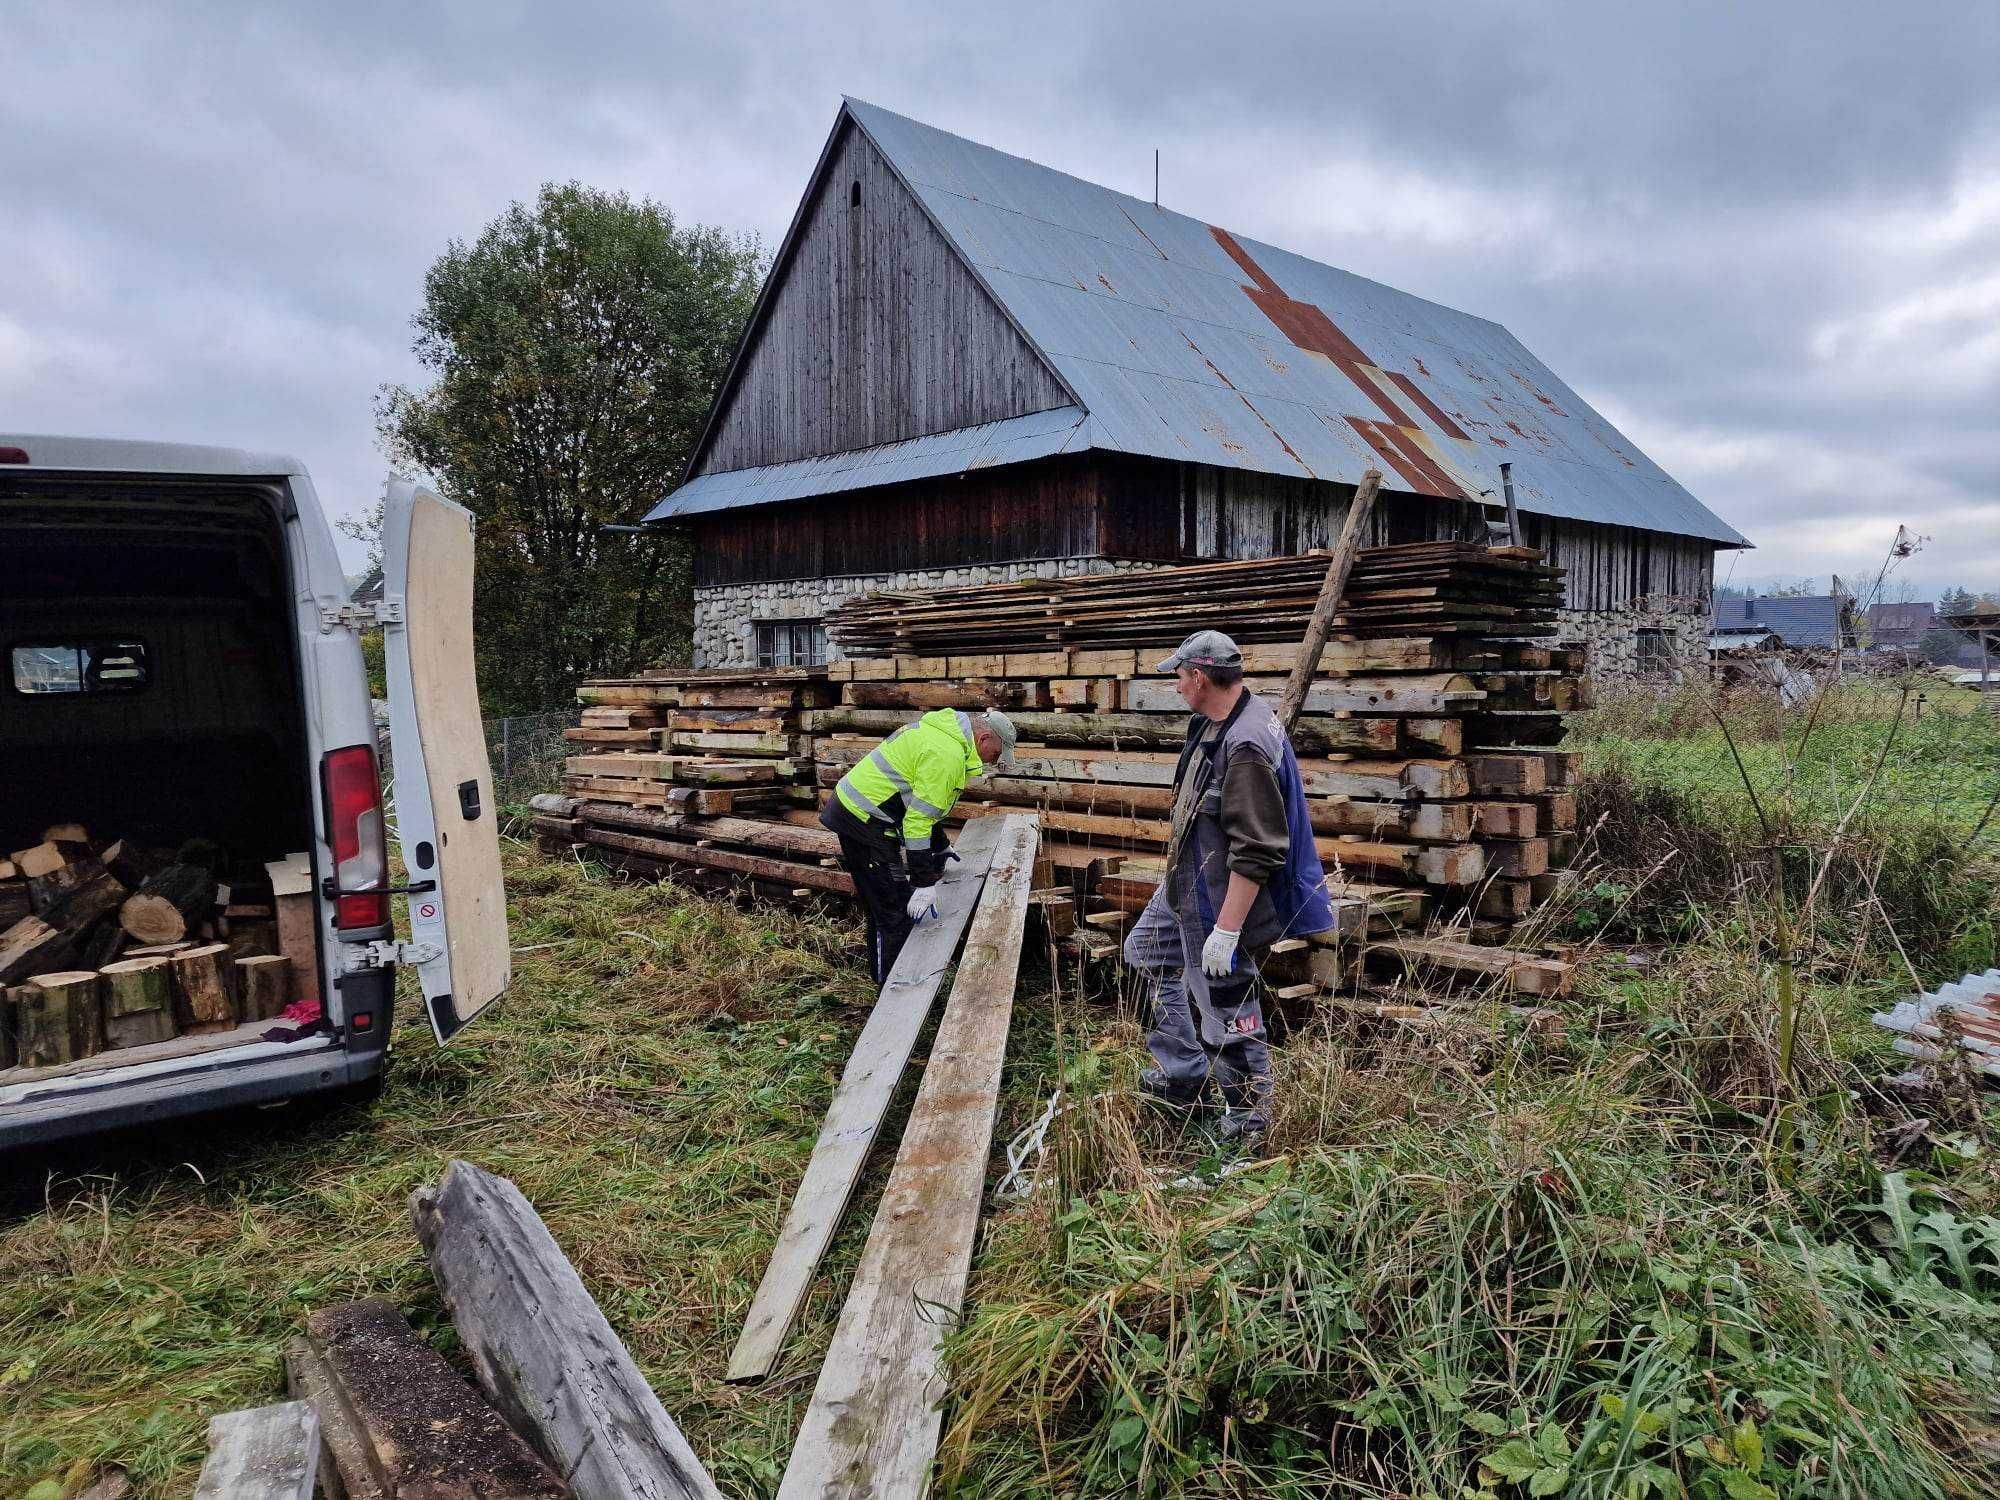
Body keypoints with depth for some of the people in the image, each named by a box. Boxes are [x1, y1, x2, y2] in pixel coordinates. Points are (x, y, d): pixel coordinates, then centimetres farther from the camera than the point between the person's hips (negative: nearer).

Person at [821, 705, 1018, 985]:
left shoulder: (941, 735, 14)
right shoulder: (946, 755, -20)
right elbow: (918, 820, -23)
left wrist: (941, 848, 36)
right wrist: (924, 884, -19)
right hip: (866, 823, -11)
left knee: (882, 909, 20)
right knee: (898, 915, -6)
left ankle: (883, 978, 32)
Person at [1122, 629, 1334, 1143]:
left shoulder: (1247, 748, -30)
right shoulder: (1217, 721, 3)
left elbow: (1256, 854, -31)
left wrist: (1227, 931, -29)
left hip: (1220, 899, -11)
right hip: (1187, 886, 11)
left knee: (1226, 1006, 1)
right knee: (1149, 953, 24)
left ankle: (1248, 1119, 21)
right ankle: (1183, 1075, 34)